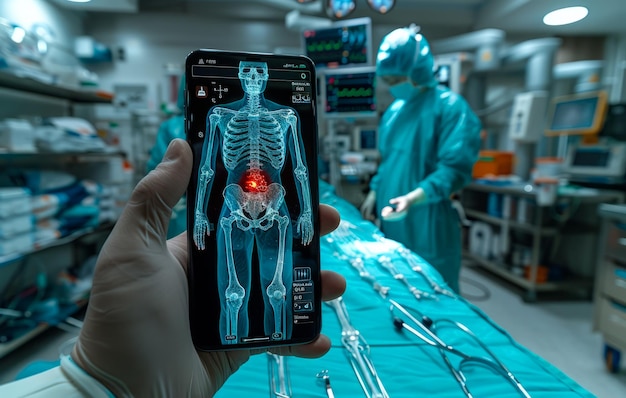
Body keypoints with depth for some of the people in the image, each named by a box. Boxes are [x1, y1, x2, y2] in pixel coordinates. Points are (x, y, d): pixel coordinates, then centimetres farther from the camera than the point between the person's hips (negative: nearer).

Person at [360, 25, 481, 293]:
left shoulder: (450, 107, -12)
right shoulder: (394, 110, 11)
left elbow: (454, 169, -19)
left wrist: (412, 198, -30)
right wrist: (374, 193, 14)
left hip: (429, 229, -7)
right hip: (393, 224, 7)